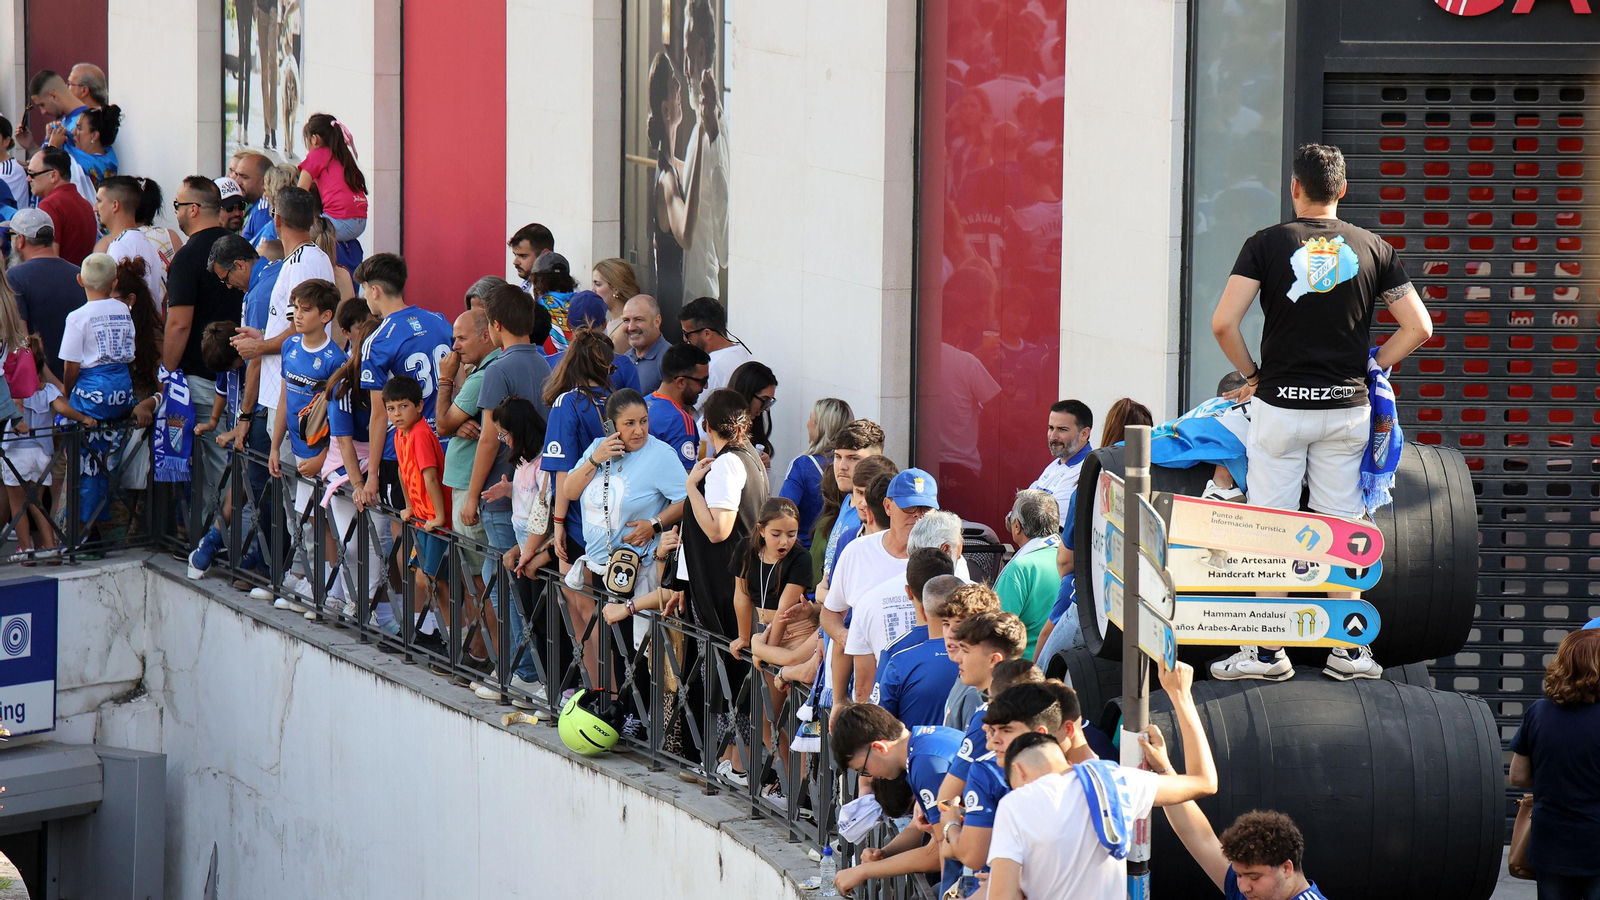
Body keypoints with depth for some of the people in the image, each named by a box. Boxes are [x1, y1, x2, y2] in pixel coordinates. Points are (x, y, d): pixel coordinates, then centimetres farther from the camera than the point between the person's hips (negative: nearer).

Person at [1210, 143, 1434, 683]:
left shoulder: (1266, 244, -4)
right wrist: (1371, 367, 12)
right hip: (1347, 410, 2)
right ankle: (1348, 650, 12)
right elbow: (1419, 326, 1)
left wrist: (1251, 374, 3)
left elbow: (1223, 323, -12)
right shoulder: (1373, 249, 3)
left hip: (1280, 404, -2)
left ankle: (1268, 651, 5)